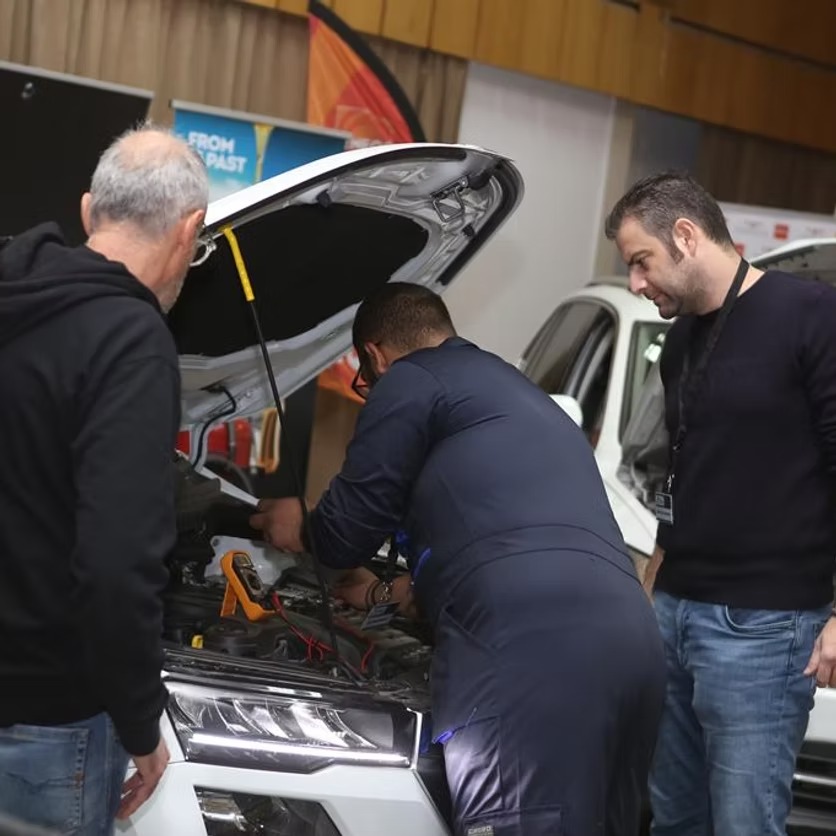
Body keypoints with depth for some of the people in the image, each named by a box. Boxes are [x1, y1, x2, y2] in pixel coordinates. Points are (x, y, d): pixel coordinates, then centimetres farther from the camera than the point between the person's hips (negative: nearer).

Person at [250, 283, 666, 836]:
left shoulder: (412, 382, 11)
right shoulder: (521, 395, 38)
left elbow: (349, 530, 11)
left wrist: (300, 530, 35)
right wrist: (386, 595, 60)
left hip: (528, 644, -9)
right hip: (630, 637, 9)